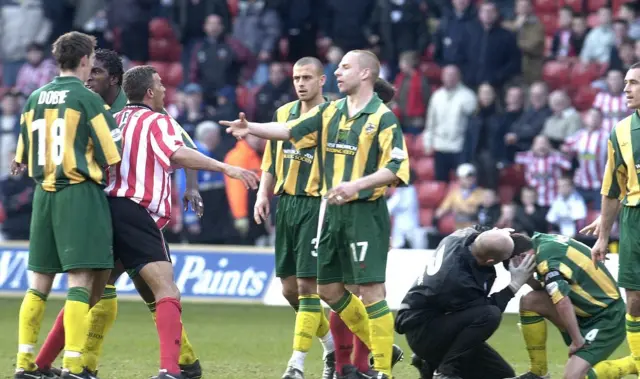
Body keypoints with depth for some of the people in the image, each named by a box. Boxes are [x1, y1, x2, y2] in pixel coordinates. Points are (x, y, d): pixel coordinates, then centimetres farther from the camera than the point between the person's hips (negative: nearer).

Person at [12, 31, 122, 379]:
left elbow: (23, 157, 14)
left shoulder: (35, 98, 10)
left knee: (40, 281, 11)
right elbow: (111, 155, -9)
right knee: (81, 278, -7)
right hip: (80, 193, -6)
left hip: (43, 193, 6)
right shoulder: (86, 98, -8)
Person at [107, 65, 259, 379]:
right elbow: (177, 154, -22)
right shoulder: (157, 121, -4)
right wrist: (226, 168, -28)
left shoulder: (114, 120, 16)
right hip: (136, 214, -8)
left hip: (107, 208, 8)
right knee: (167, 291, -12)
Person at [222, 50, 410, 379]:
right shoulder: (330, 112, 11)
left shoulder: (382, 118, -9)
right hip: (334, 212, 8)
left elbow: (396, 168, -15)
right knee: (329, 289, 12)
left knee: (371, 290, -9)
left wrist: (356, 185, -25)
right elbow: (290, 131, 7)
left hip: (366, 212, -8)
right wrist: (251, 127, -8)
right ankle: (380, 347, 25)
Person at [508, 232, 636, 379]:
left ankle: (635, 363, 0)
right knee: (529, 301, 1)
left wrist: (577, 340, -21)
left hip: (607, 319, -10)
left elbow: (562, 302, -29)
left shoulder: (546, 256, -22)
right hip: (587, 312, 10)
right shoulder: (543, 242, 6)